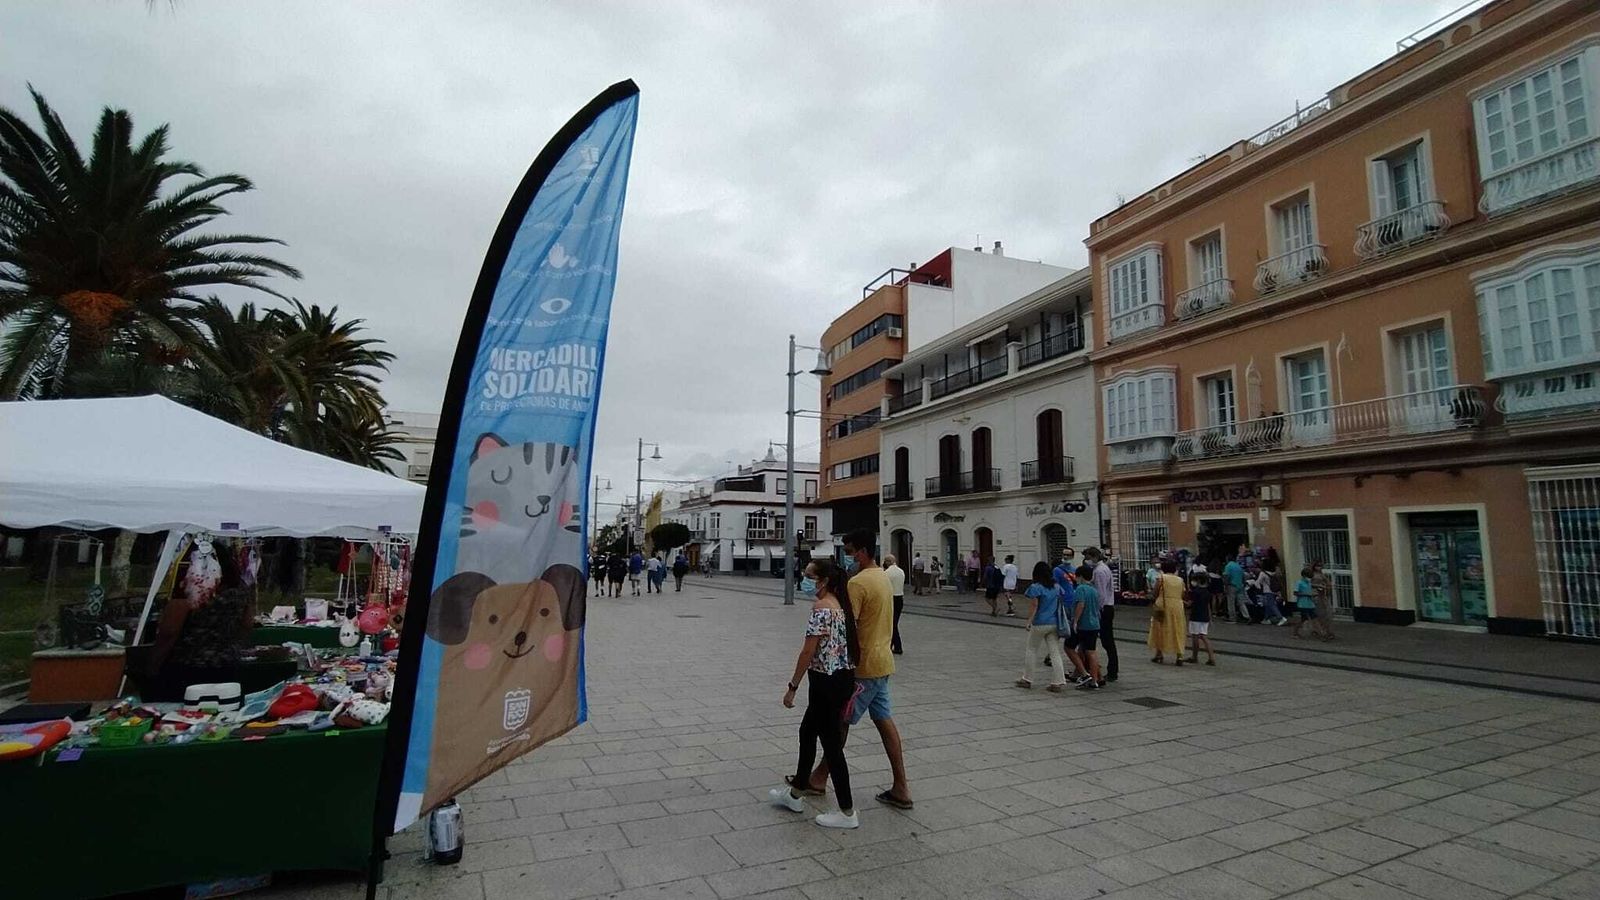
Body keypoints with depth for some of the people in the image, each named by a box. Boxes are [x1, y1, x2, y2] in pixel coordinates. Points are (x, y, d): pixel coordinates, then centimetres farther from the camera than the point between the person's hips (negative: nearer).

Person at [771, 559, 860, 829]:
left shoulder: (821, 608, -20)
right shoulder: (840, 604, 9)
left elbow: (808, 652, -21)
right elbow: (856, 641, 13)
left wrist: (793, 687, -13)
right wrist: (852, 683, 19)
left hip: (827, 683, -10)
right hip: (844, 679, 10)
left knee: (831, 743, 2)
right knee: (807, 732, 22)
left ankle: (847, 813, 14)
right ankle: (794, 794, 36)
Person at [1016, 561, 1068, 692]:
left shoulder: (1035, 587, -11)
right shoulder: (1057, 587, 7)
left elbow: (1034, 607, -14)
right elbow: (1060, 604, 10)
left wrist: (1029, 622, -12)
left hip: (1040, 624, -5)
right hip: (1054, 624, 5)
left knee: (1031, 650, 10)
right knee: (1055, 653, 5)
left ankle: (1027, 679, 18)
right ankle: (1059, 682, 0)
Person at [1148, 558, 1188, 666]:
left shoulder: (1160, 577, -4)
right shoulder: (1180, 580, 7)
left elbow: (1155, 593, -5)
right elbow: (1183, 595, 6)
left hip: (1162, 605, -3)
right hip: (1177, 606, 3)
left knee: (1160, 629, 10)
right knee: (1177, 631, 7)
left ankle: (1159, 654, 14)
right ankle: (1179, 656, -1)